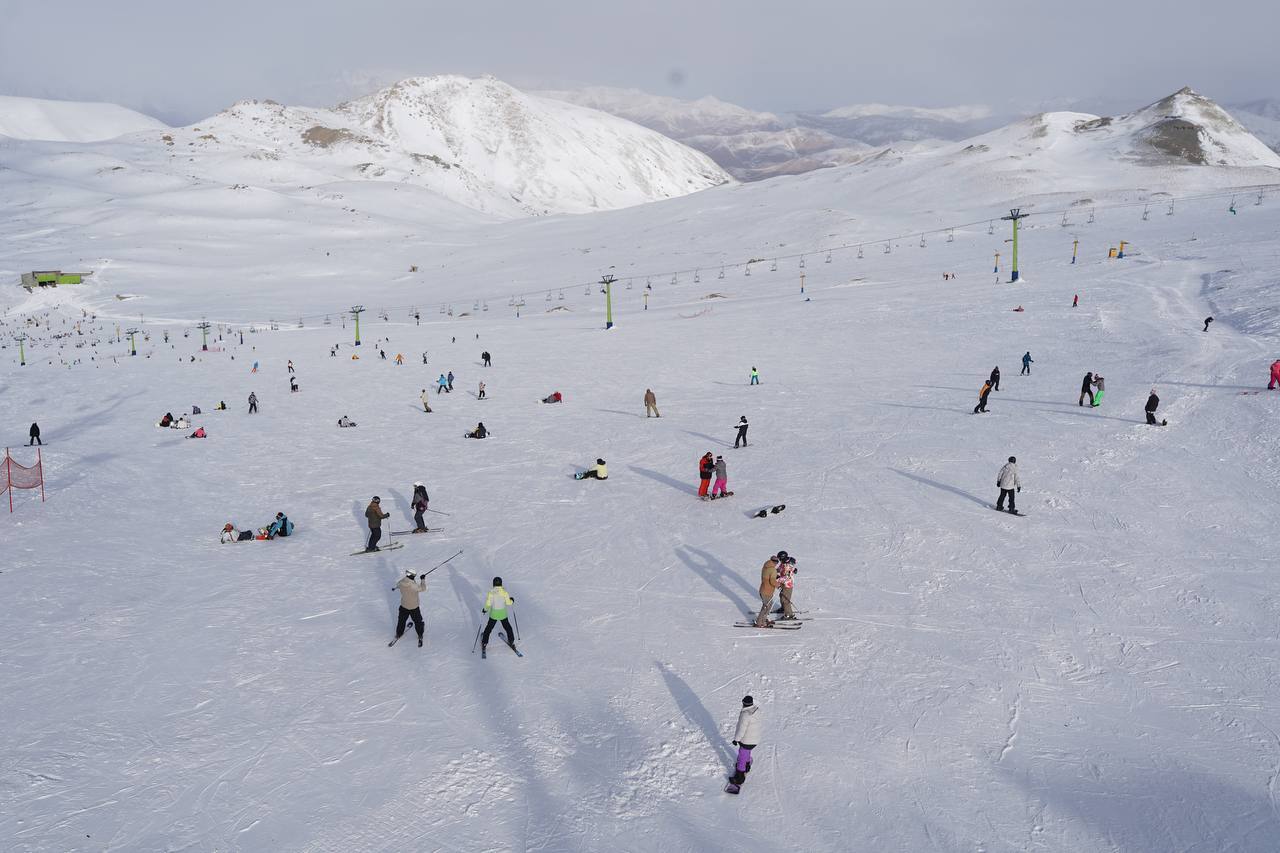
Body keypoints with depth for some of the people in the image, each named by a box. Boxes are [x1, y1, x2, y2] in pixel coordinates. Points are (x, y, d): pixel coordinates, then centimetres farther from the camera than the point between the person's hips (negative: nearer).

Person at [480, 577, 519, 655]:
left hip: (493, 614, -1)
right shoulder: (504, 592, -14)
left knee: (489, 628, 15)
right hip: (503, 614, 1)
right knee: (507, 627, 20)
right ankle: (511, 642, 28)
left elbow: (488, 604, -12)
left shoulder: (491, 592, -15)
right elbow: (508, 603, -9)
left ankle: (484, 643, 20)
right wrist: (512, 600, 13)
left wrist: (485, 609, 7)